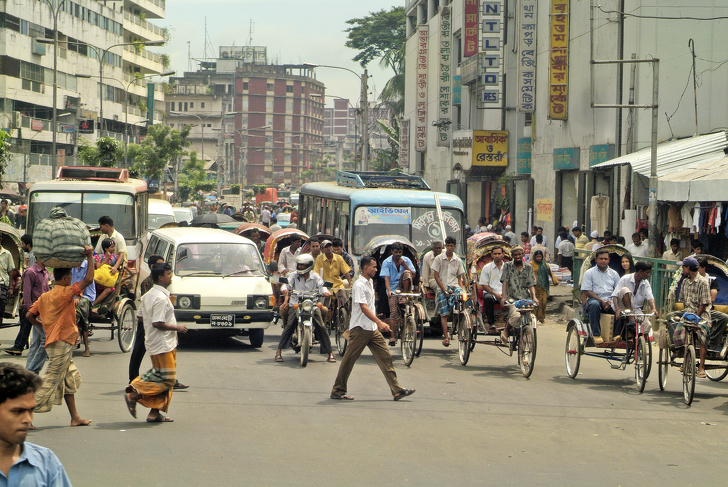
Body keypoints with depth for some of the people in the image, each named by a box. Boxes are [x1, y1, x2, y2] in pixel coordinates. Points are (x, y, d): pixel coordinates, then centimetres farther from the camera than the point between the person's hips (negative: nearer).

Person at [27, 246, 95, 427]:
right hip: (62, 342, -9)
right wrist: (90, 256, -12)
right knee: (51, 381, -7)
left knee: (70, 379, 15)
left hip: (52, 341, 9)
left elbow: (29, 315, 9)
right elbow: (88, 279, -20)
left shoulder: (45, 296, 11)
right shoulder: (65, 293, -13)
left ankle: (75, 417, 19)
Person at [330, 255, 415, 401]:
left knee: (385, 357, 1)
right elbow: (363, 307, -23)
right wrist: (379, 322, -30)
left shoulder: (369, 283, 14)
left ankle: (397, 390, -1)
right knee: (349, 360, 0)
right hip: (359, 329, -9)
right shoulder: (359, 285, -14)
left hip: (372, 329, 9)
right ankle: (338, 391, 9)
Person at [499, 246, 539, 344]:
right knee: (516, 316, -30)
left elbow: (531, 285, 6)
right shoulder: (507, 266, 8)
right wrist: (504, 297, -14)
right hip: (512, 298, -3)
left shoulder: (528, 268, 13)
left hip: (525, 298, 3)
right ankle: (506, 330, -1)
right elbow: (505, 282, 0)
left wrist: (534, 297, -11)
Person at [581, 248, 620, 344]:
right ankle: (596, 335, -36)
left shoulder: (614, 274, 18)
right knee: (594, 304, -39)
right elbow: (587, 291, -2)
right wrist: (602, 301, -14)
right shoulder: (589, 273, 9)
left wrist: (610, 302, -10)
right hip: (594, 299, -2)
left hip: (610, 302, 2)